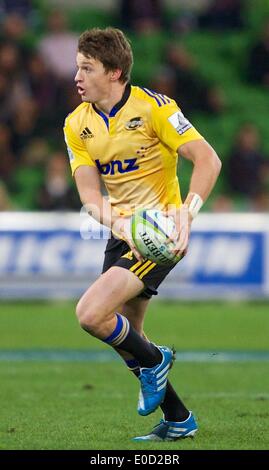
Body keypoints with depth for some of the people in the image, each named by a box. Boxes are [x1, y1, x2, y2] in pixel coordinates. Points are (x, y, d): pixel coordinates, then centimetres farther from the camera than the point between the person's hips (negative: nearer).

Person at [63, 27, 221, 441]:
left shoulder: (152, 107, -15)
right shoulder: (77, 125, 3)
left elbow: (208, 161, -17)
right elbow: (89, 192, -4)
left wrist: (186, 213, -28)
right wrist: (119, 223, -23)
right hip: (122, 235, 7)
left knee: (91, 314, -21)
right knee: (124, 335, 10)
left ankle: (153, 361, 6)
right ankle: (178, 420, 25)